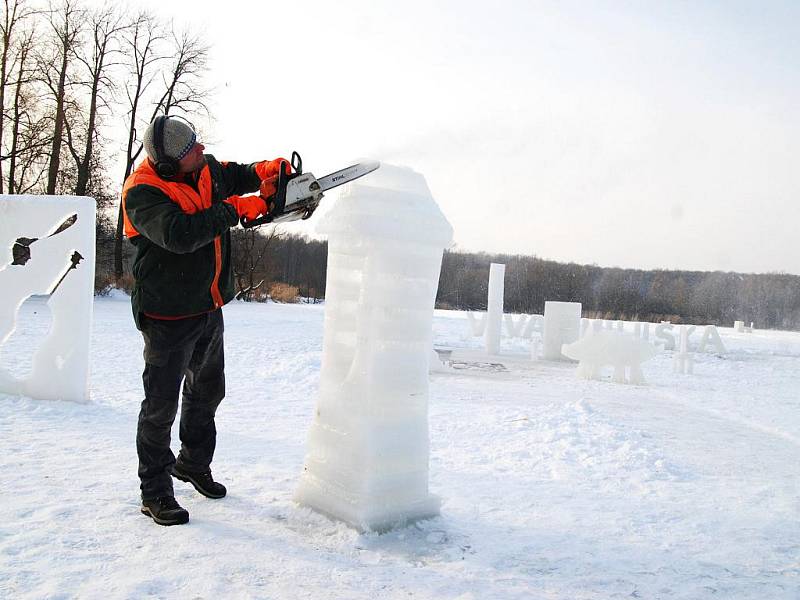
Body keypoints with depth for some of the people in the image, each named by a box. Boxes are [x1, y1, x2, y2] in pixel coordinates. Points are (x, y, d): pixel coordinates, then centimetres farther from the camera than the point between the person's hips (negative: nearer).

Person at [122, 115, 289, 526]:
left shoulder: (205, 169, 1)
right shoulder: (143, 193, -22)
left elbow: (234, 176, 22)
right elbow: (179, 233, -38)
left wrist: (264, 171, 0)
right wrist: (235, 210, -29)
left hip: (210, 310, 8)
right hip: (169, 318, -8)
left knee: (207, 392, 21)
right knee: (161, 404, 1)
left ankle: (194, 463, 42)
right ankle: (155, 492, 16)